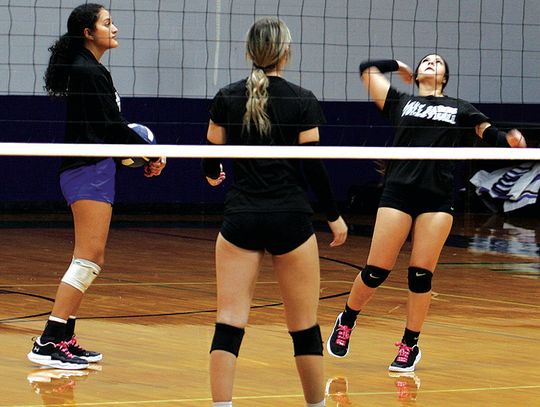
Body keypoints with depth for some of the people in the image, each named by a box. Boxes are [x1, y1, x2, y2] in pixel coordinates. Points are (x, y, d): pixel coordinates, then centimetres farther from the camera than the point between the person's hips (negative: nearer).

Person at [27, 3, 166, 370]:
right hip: (89, 172, -11)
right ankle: (49, 343, -16)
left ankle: (65, 339, 13)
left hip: (93, 171, 11)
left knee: (92, 261, 11)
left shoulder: (90, 71, 18)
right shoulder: (88, 72, -13)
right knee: (88, 259, -13)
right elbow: (112, 126, -15)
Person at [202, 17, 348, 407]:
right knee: (304, 327, 10)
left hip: (240, 220, 1)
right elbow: (313, 165, -5)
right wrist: (334, 216, 6)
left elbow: (211, 159, 9)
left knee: (229, 322, -2)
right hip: (290, 220, -1)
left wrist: (213, 176, 33)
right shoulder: (302, 101, -4)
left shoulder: (227, 99, 2)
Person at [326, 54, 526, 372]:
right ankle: (347, 320, 22)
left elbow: (491, 134, 9)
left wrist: (510, 141, -11)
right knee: (376, 270, -2)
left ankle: (410, 346, 12)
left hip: (438, 199, 0)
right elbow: (367, 69, 17)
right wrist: (397, 66, 29)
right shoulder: (400, 102, 16)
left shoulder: (460, 109, 16)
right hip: (398, 193, 0)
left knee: (421, 275, -1)